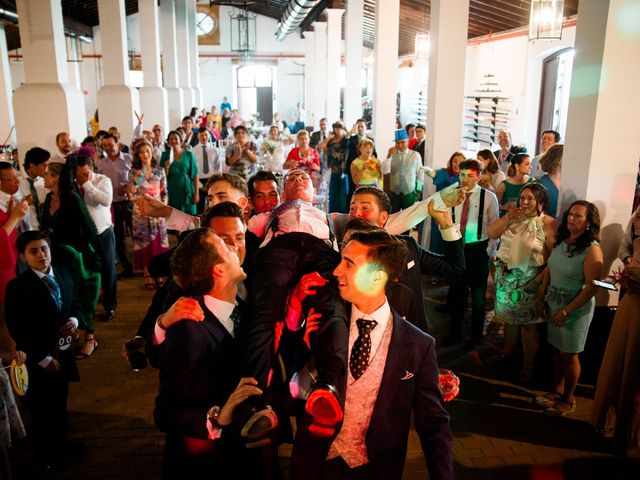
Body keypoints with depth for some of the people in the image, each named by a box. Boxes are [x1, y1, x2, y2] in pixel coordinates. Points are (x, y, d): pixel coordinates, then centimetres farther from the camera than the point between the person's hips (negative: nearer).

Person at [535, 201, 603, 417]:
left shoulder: (592, 249, -18)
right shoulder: (562, 241, 3)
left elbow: (592, 287, -19)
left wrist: (566, 311, -18)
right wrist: (544, 298, 5)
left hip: (576, 310, -6)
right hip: (554, 306, 6)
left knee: (569, 355, 7)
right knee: (557, 350, 16)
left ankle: (568, 400, 25)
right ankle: (557, 391, 33)